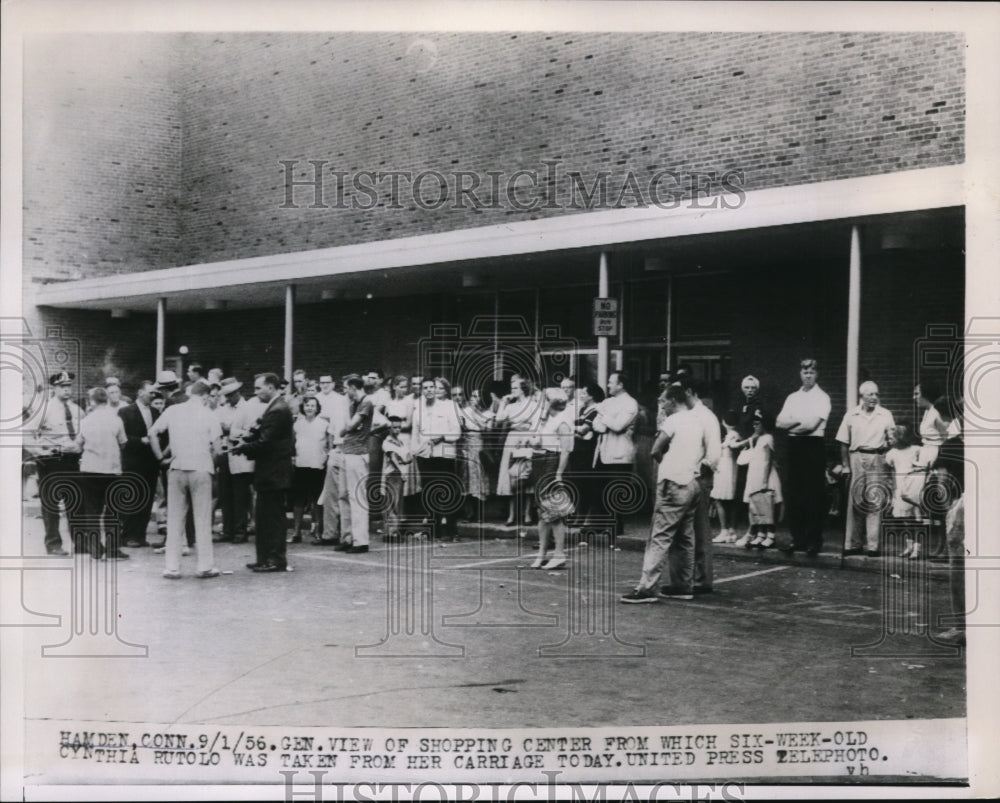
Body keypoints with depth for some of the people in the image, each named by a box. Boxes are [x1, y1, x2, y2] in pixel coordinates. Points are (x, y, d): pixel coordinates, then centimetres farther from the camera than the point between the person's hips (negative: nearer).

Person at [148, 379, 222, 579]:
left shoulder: (172, 411, 3)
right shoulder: (209, 415, -4)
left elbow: (152, 433, 1)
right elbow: (216, 446, -8)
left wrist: (160, 456, 9)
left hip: (177, 469, 2)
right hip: (201, 469, -2)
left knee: (174, 520, 8)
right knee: (203, 520, 5)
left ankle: (172, 567, 9)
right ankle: (205, 566, 8)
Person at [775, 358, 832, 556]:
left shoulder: (822, 397, -1)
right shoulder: (792, 398, 15)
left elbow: (811, 424, -13)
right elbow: (779, 422, 5)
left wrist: (791, 425, -1)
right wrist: (800, 422, -8)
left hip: (813, 446, -5)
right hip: (794, 446, 5)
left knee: (814, 494, -3)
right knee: (794, 494, 5)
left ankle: (814, 540, 2)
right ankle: (797, 538, 11)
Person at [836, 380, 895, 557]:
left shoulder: (886, 415, 6)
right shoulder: (851, 416, 6)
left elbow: (891, 441, 7)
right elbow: (844, 443, 8)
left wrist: (889, 463, -5)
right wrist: (846, 466, 2)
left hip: (878, 459, -1)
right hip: (856, 458, 1)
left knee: (875, 501, -4)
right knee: (855, 501, 2)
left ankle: (873, 545, -1)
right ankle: (852, 544, 7)